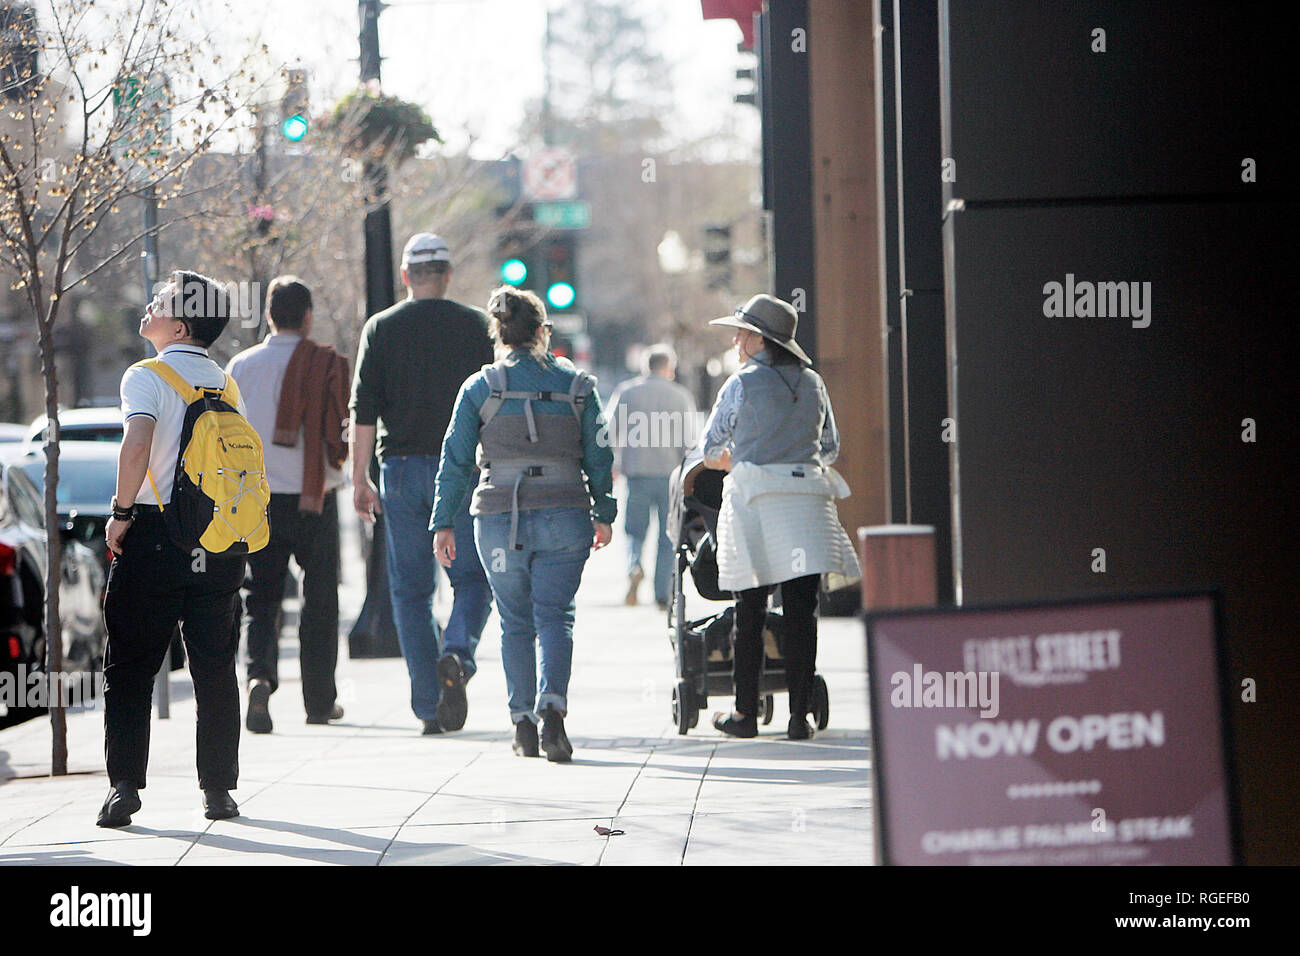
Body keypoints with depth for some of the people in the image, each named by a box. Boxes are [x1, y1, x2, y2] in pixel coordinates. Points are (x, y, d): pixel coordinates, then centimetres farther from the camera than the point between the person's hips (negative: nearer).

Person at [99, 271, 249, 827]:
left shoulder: (146, 378, -7)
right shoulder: (226, 384, 11)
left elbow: (137, 445, -22)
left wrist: (121, 513, -14)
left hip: (155, 534, -5)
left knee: (130, 665, 2)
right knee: (215, 668, 9)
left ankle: (124, 782, -6)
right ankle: (219, 790, 8)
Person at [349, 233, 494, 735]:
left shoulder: (381, 328, 3)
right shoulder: (476, 326, 2)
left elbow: (364, 410, -2)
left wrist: (359, 480, 1)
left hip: (402, 468, 1)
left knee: (411, 589, 7)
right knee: (472, 577, 9)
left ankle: (430, 706, 4)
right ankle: (457, 654, -21)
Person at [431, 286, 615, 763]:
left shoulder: (480, 387, 1)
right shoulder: (578, 385, 3)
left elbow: (456, 460, 1)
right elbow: (599, 457, 7)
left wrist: (443, 523, 5)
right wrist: (604, 513, 18)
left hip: (500, 517, 0)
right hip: (564, 516, 0)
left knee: (515, 622, 12)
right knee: (554, 616, 0)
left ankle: (523, 722, 9)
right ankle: (552, 704, -23)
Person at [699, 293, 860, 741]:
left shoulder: (743, 384, -2)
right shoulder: (812, 383, 11)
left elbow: (711, 444, 9)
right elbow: (830, 447, 20)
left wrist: (720, 460, 32)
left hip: (755, 499, -4)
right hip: (808, 495, 4)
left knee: (749, 613, 3)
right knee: (801, 611, 1)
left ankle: (745, 714, 9)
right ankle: (799, 716, -2)